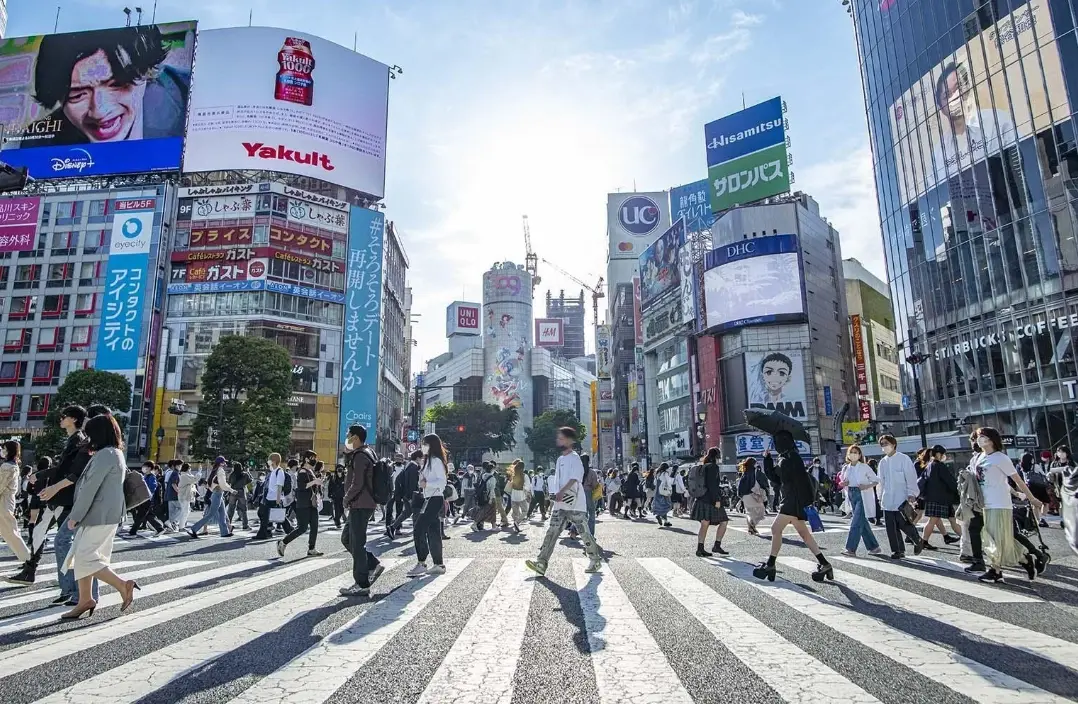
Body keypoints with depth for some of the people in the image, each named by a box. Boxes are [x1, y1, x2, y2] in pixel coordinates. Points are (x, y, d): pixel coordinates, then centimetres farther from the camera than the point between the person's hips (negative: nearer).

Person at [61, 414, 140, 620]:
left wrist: (74, 515, -12)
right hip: (102, 515, 10)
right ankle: (85, 600, 18)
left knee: (85, 558, -6)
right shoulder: (115, 453, 16)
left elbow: (90, 488, -18)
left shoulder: (105, 454, -16)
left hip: (100, 516, -10)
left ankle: (123, 585, -2)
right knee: (81, 556, 13)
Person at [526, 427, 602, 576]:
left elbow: (574, 478, -23)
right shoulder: (560, 459, 16)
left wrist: (562, 491, -33)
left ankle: (596, 561, 21)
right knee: (552, 532, -1)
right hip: (560, 504, 8)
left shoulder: (574, 458, -10)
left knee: (585, 532, 5)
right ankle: (541, 564, -6)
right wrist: (556, 495, 19)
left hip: (575, 504, -7)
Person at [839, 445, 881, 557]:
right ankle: (874, 547, 23)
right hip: (851, 496, 6)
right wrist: (843, 483, -5)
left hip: (862, 496, -6)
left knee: (856, 522, -12)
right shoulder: (846, 468, 9)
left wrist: (867, 486, -18)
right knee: (862, 523, 10)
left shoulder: (864, 467, -5)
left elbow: (876, 480, -2)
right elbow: (843, 483, 18)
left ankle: (851, 549, -13)